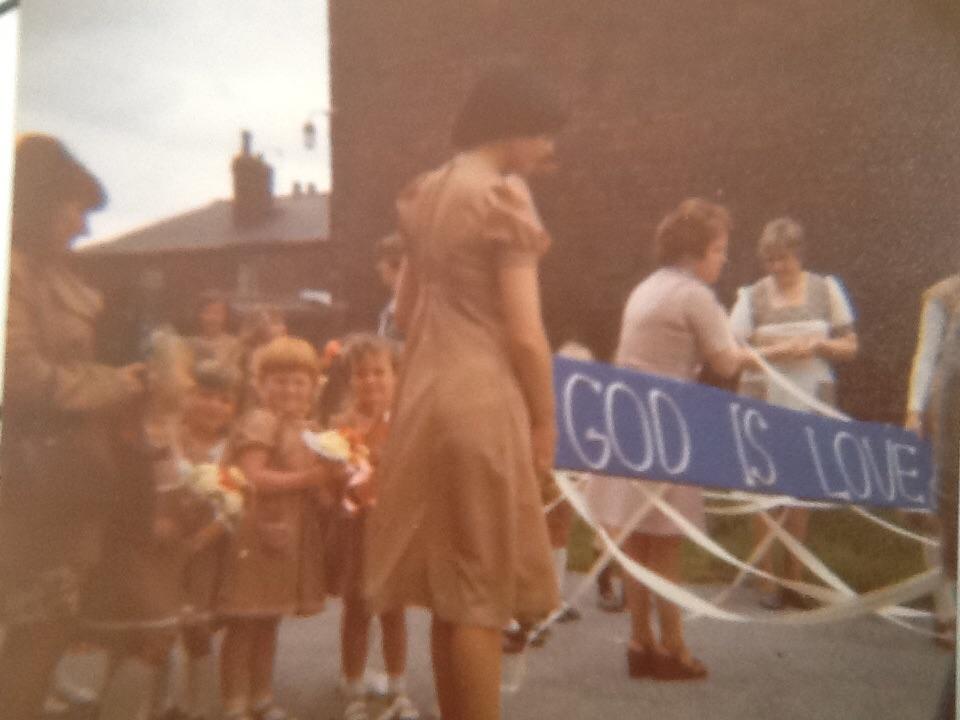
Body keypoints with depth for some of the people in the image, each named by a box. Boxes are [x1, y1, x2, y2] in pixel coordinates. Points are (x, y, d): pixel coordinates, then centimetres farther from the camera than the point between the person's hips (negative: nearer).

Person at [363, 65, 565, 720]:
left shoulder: (425, 193, 14)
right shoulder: (505, 195, -10)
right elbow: (524, 332, -14)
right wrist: (545, 422, -6)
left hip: (424, 393, 8)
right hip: (483, 401, -8)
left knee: (448, 589, 16)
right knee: (480, 592, 0)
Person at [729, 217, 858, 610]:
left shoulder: (826, 289, 3)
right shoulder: (752, 296, -2)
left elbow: (850, 348, 6)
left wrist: (817, 344, -13)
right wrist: (776, 351, -18)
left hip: (811, 405, 2)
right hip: (763, 406, -2)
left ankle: (794, 578, 20)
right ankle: (767, 581, 11)